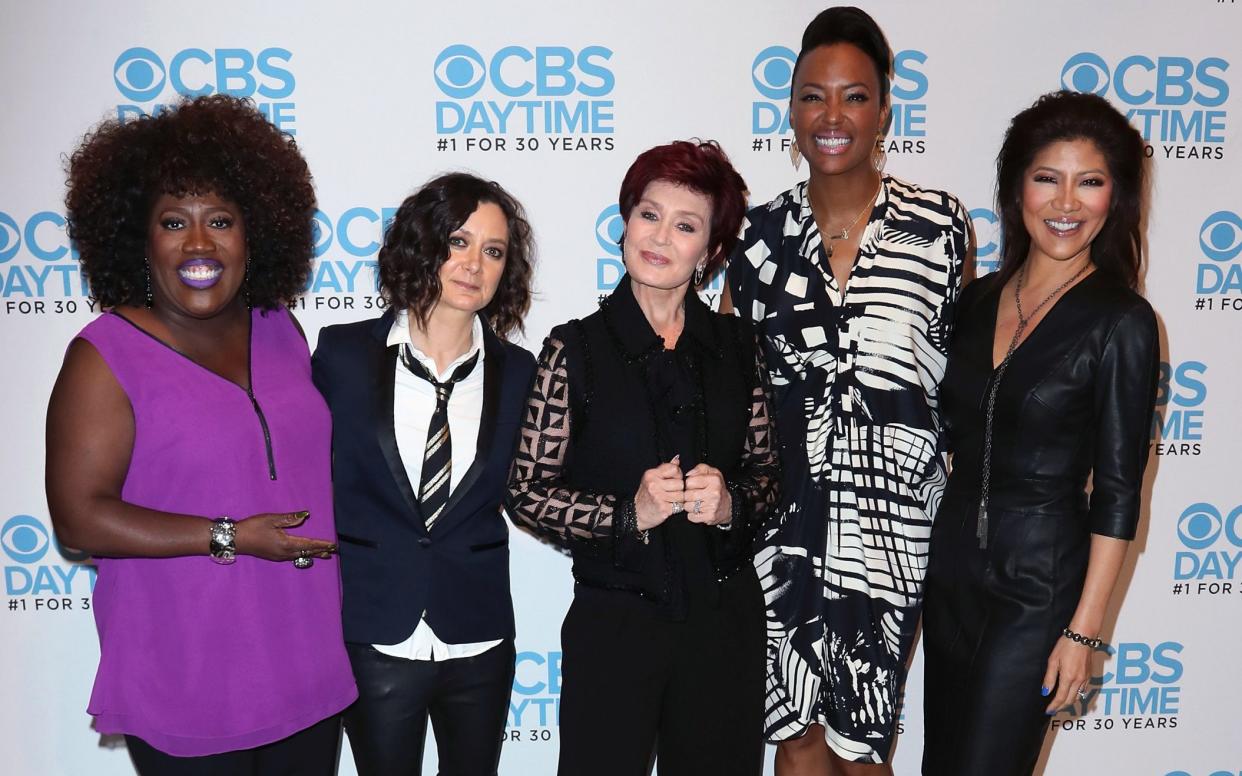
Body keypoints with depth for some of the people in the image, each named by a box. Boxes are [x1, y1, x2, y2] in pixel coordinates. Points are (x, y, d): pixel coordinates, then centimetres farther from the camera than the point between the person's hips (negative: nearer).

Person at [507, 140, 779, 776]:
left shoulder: (735, 345, 3)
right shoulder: (576, 348, -6)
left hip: (726, 620, 3)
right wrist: (628, 513, -18)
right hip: (614, 622, -3)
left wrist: (731, 502, -11)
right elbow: (527, 495, -5)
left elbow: (765, 473, 10)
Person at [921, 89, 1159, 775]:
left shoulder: (1121, 321, -12)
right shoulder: (979, 299, 5)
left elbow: (1118, 490, -12)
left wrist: (1084, 629, -13)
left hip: (1038, 582, -6)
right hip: (952, 562, 6)